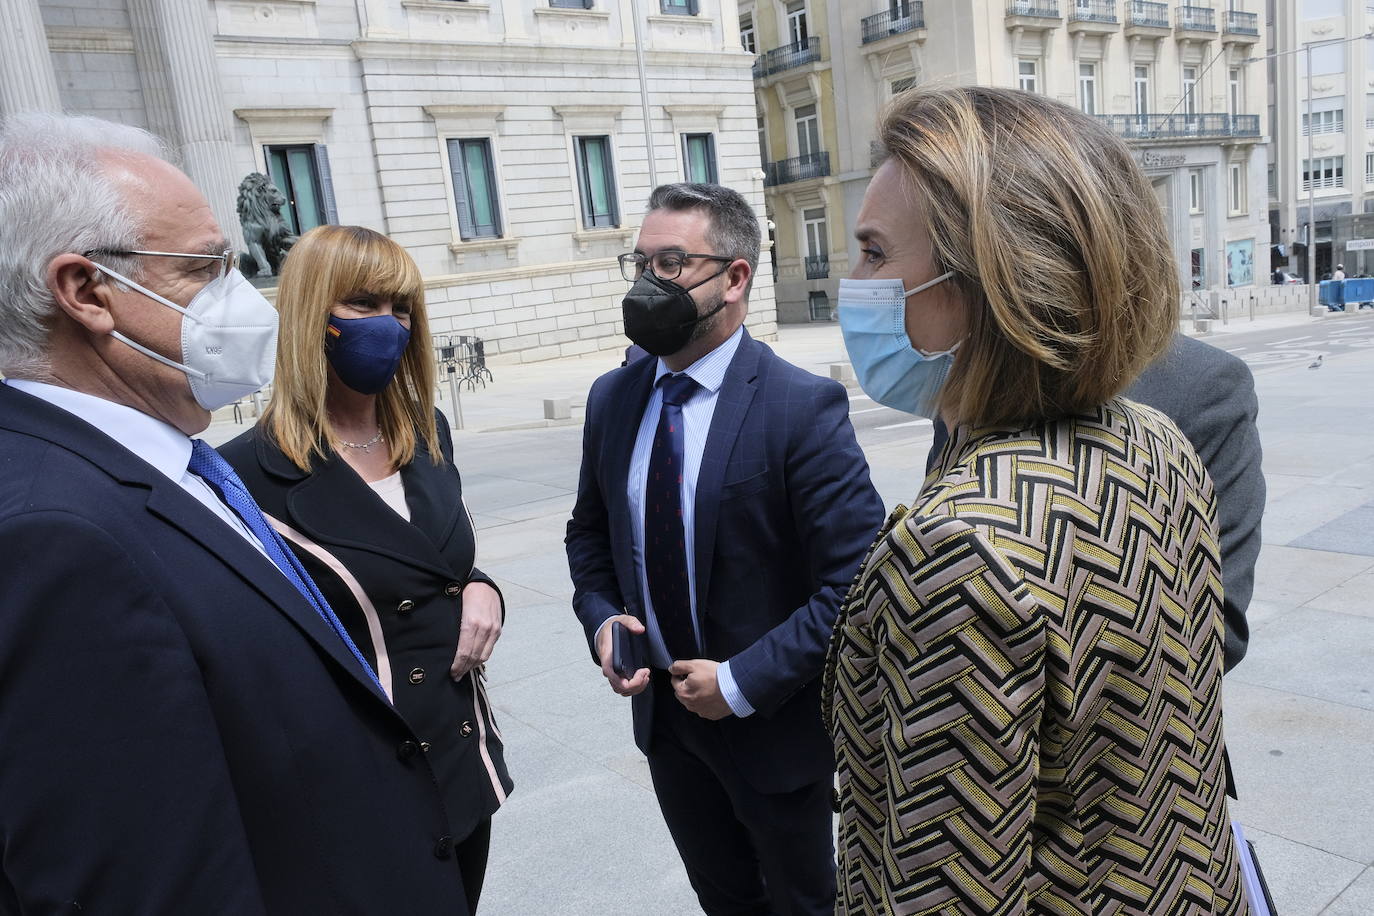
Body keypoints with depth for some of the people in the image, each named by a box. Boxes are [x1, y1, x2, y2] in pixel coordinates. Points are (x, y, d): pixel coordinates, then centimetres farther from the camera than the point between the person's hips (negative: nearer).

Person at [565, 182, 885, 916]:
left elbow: (857, 582, -22)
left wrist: (743, 682, -21)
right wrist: (601, 619, -7)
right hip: (662, 711, 5)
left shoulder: (803, 407, -21)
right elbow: (590, 531, 11)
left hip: (772, 719, -5)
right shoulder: (611, 398, -2)